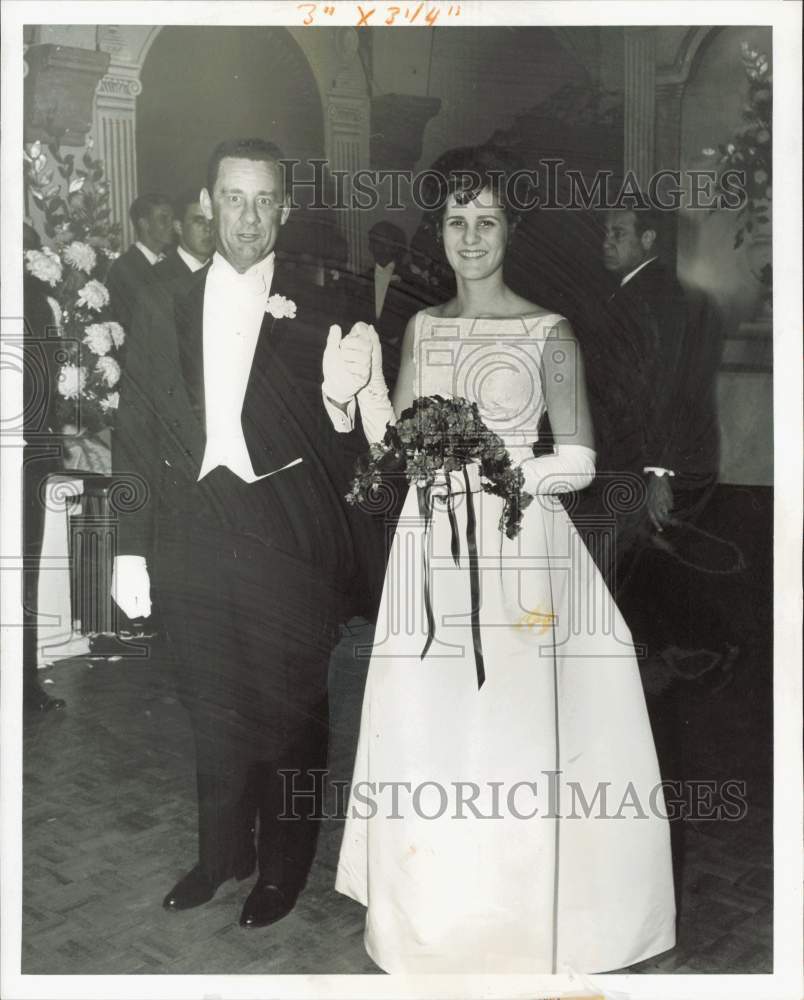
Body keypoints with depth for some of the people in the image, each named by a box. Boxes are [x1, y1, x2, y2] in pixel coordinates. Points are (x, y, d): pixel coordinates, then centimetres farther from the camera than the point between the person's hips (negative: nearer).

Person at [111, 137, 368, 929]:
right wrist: (130, 549, 2)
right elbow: (137, 431, 5)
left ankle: (284, 862, 32)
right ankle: (223, 851, 39)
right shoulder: (163, 306, 6)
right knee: (213, 706, 17)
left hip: (289, 532, -2)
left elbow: (338, 434, -4)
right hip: (193, 532, 3)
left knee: (289, 703, 10)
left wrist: (344, 392, -25)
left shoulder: (313, 307, -2)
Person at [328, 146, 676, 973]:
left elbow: (578, 462, -5)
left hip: (516, 549, -4)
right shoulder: (423, 328, 10)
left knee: (511, 720, 0)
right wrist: (365, 369, -6)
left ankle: (517, 918, 21)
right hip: (434, 550, 4)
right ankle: (434, 908, 28)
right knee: (426, 720, 9)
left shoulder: (547, 333, -3)